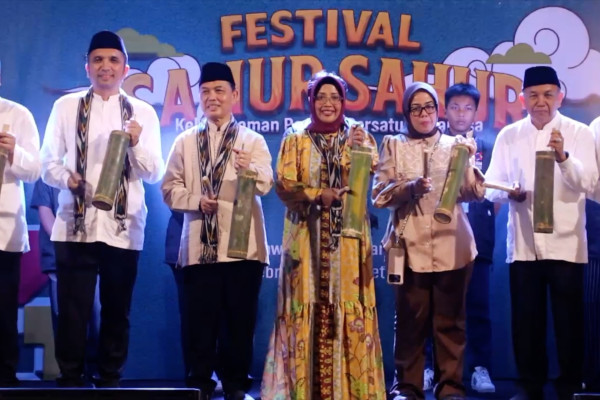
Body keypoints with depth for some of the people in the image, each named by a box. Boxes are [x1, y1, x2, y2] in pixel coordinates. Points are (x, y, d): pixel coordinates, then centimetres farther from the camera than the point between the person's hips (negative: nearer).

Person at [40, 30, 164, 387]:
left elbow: (154, 173, 3)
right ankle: (70, 380, 11)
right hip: (76, 224, -1)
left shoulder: (143, 113, 7)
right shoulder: (66, 106, 7)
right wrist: (67, 178, -15)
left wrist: (135, 144, -15)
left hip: (123, 227, 1)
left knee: (117, 311, 8)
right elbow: (49, 163, 6)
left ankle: (110, 381, 19)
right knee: (72, 310, 0)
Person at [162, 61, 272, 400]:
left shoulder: (253, 140, 7)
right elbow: (170, 188, 8)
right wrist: (195, 201, -11)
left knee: (240, 319, 3)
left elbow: (266, 184, -10)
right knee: (200, 319, 2)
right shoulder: (185, 141, 14)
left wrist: (250, 170, -33)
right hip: (200, 245, 1)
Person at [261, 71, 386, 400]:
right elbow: (283, 185, -2)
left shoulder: (359, 135, 8)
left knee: (348, 306, -2)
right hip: (307, 236, 0)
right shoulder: (296, 137, 7)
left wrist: (359, 150, -20)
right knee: (307, 306, -2)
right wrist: (318, 194, -16)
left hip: (347, 236, 0)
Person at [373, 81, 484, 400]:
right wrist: (409, 188, -16)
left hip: (451, 247, 1)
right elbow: (379, 195, 1)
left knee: (450, 320, 3)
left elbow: (475, 193, 5)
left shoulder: (455, 145, 11)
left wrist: (468, 161, -11)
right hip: (410, 247, -1)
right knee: (410, 320, 0)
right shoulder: (394, 145, 9)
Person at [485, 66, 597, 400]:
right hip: (523, 243, 2)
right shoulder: (508, 136, 9)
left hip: (565, 243, -2)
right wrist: (508, 192, -15)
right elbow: (491, 185, 7)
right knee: (526, 319, 8)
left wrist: (563, 157, -28)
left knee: (569, 320, 3)